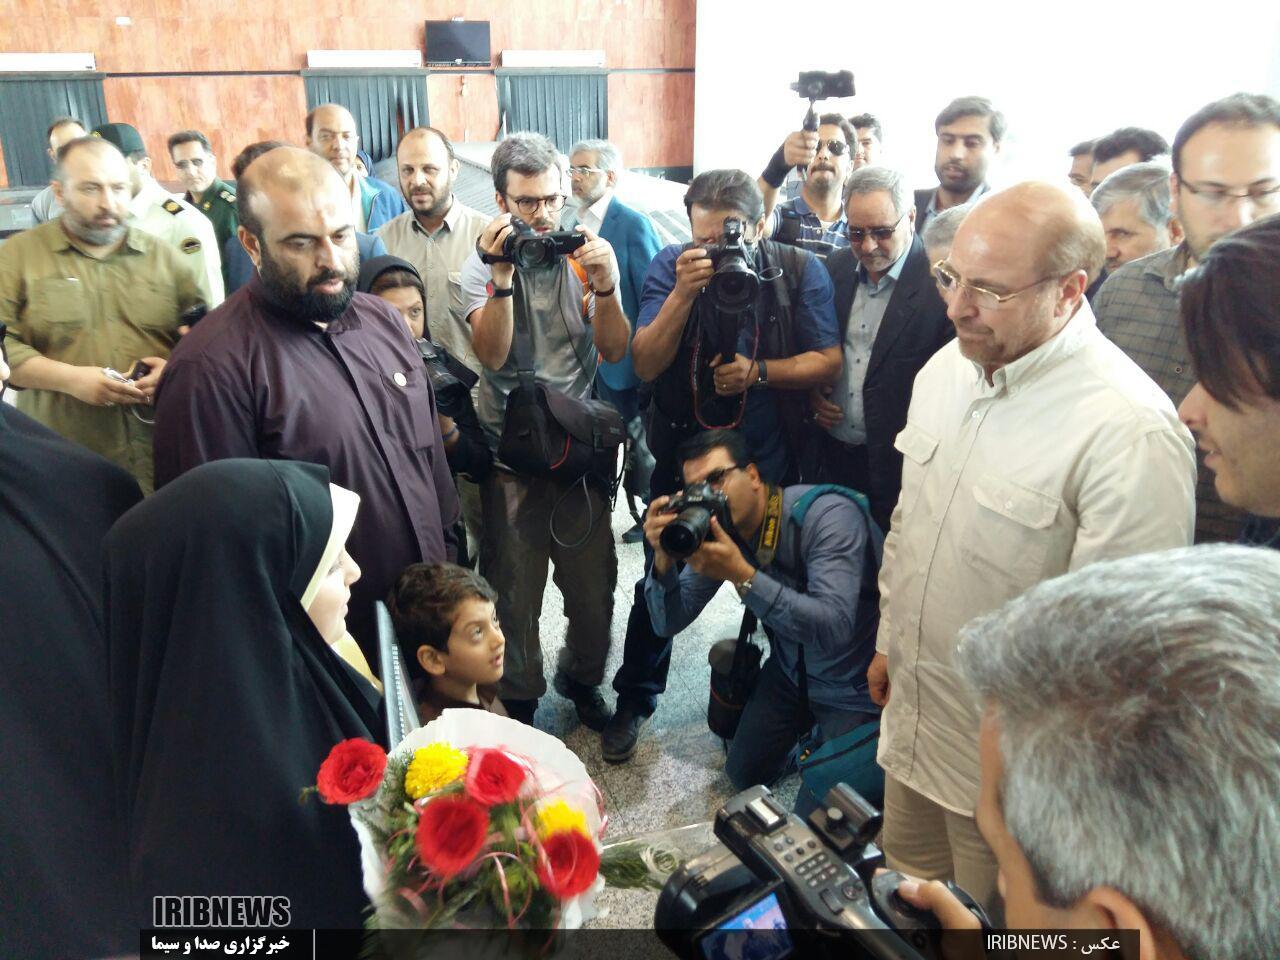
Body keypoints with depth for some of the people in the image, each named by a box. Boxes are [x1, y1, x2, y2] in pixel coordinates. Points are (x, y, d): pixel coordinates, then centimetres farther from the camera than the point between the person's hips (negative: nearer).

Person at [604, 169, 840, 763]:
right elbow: (645, 365, -17)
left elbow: (829, 362, -10)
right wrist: (683, 294, -29)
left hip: (769, 458, 0)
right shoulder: (673, 266, -10)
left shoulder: (801, 272, -10)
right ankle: (635, 701, 30)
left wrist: (759, 371, -24)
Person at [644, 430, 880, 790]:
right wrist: (664, 559, -31)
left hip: (855, 687, -6)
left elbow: (834, 629, -42)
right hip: (791, 669, 6)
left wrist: (741, 575, -48)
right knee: (745, 774, 13)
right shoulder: (715, 530, -11)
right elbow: (667, 624, -11)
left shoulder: (827, 516, -31)